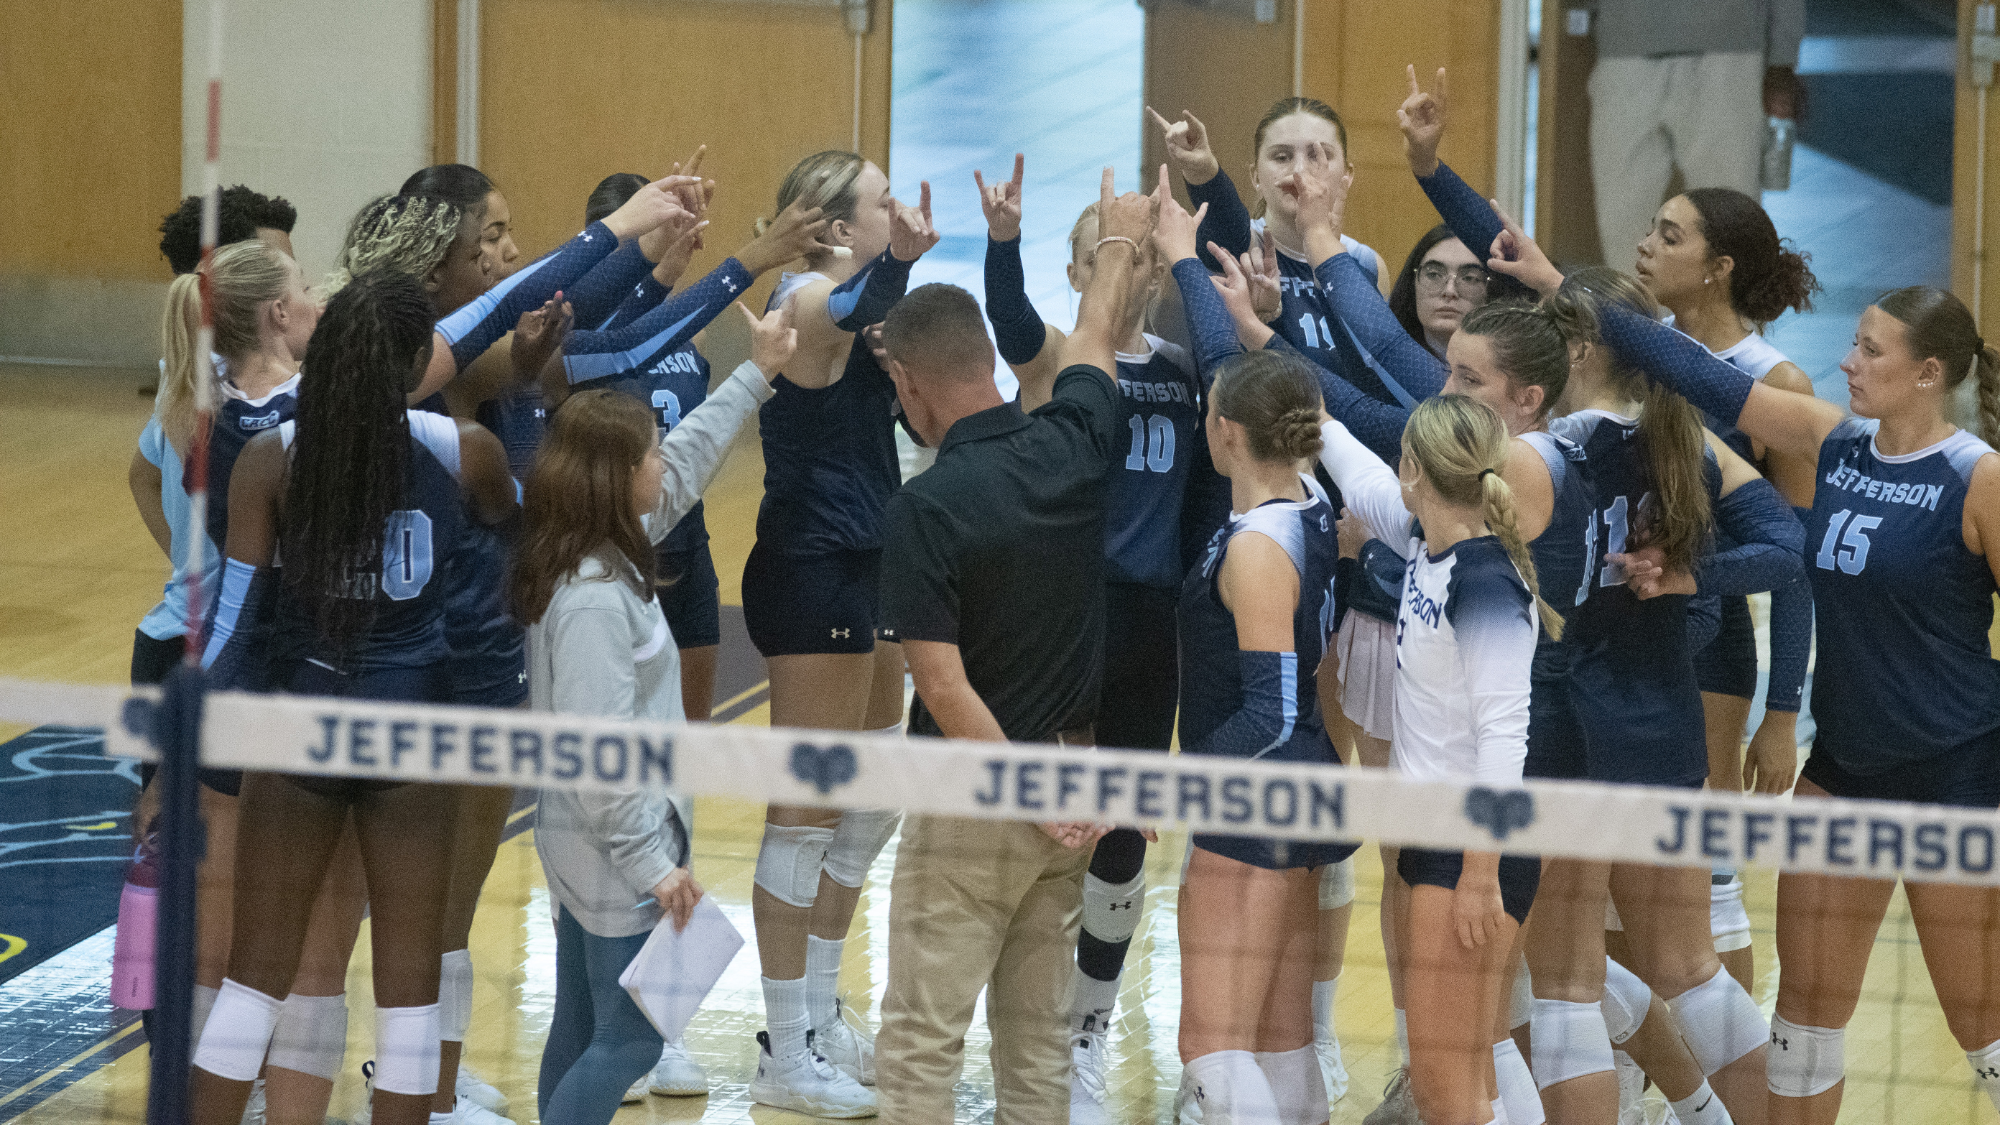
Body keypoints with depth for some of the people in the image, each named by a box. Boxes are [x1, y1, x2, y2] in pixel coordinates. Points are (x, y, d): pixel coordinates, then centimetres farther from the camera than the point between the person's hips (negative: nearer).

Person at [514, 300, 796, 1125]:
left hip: (584, 842, 10)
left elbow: (685, 467, 18)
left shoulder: (601, 558, 3)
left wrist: (755, 375, 24)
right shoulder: (594, 603, -25)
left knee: (579, 1032, 16)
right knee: (630, 1039, -3)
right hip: (613, 849, -10)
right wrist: (654, 864, -23)